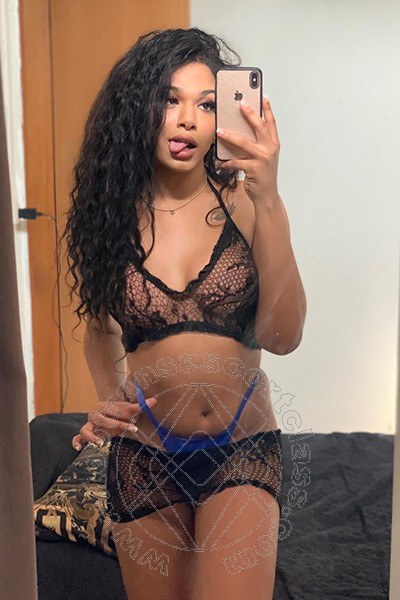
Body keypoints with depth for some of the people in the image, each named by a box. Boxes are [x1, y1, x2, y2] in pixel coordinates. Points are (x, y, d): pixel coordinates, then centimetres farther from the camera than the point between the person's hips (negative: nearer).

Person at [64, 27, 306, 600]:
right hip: (144, 453, 2)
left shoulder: (243, 201, -8)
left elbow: (282, 336, -19)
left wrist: (268, 200, -25)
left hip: (242, 449, -2)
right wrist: (108, 398, -7)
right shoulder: (112, 213, -3)